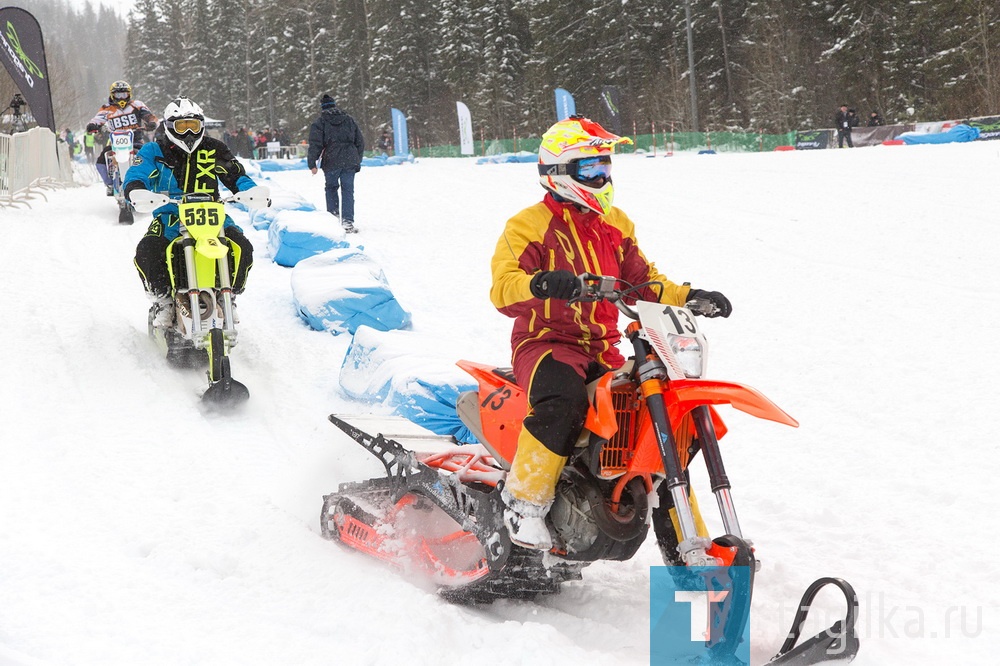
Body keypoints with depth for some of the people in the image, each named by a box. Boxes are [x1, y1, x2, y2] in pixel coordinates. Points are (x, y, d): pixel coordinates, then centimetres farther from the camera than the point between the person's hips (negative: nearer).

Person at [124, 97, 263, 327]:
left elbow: (237, 175, 12)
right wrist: (136, 191, -33)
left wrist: (252, 190, -11)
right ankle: (163, 301, -7)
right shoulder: (154, 151, 5)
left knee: (242, 248, -24)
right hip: (170, 216, -1)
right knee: (147, 251, -31)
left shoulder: (214, 150, 10)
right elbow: (136, 175, -8)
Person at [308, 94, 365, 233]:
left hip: (331, 163, -2)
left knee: (331, 188, 19)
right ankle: (347, 221, -5)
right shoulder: (349, 120, 14)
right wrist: (357, 161, 23)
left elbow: (315, 145, -6)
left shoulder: (320, 122, 1)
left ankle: (333, 214, 12)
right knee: (348, 190, 3)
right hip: (350, 161, 2)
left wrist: (312, 164, -1)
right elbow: (360, 142, 16)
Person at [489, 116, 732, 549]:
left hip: (602, 350, 7)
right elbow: (503, 289, -17)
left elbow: (642, 281, 23)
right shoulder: (528, 225, -4)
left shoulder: (616, 225, 17)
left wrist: (688, 297, 6)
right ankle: (524, 499, -27)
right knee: (564, 400, -39)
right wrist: (540, 284, -39)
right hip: (545, 342, -7)